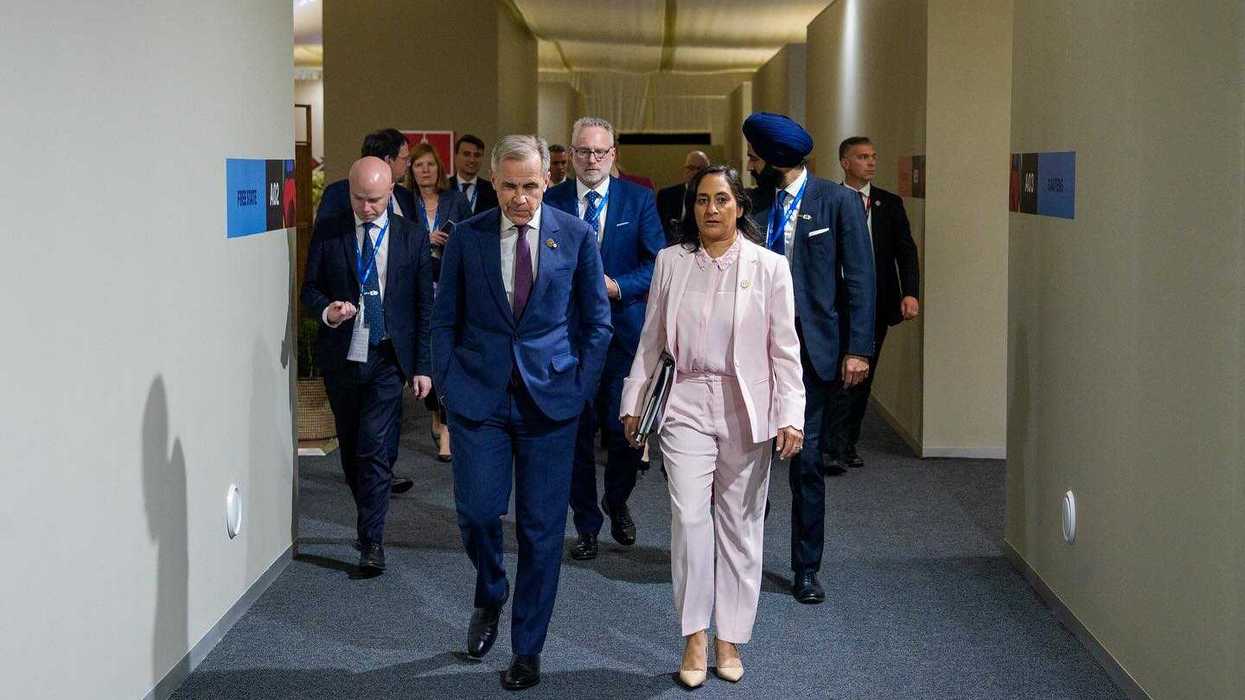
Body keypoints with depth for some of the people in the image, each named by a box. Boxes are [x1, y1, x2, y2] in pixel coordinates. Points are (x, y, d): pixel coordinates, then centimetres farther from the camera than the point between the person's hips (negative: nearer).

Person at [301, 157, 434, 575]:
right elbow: (310, 288, 5)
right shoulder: (327, 231, 2)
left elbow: (424, 305, 3)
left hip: (388, 359, -2)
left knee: (374, 449, -11)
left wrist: (422, 366, -1)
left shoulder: (412, 238, 0)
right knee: (351, 449, 12)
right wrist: (327, 311, -18)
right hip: (341, 358, 2)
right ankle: (371, 522, 30)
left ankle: (371, 541, -6)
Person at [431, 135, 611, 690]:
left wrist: (580, 389, -1)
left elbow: (597, 322, 6)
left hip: (550, 398, 0)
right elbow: (445, 319, 8)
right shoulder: (467, 238, 2)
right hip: (478, 395, 0)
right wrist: (447, 385, 0)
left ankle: (527, 650, 17)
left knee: (542, 528, 4)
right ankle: (490, 597, 29)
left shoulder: (576, 236, 0)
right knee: (477, 511, -5)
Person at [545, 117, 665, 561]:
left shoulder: (639, 200, 2)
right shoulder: (550, 202, 3)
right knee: (577, 432, 6)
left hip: (623, 333, 0)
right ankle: (586, 524, 21)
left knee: (623, 431, 1)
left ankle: (617, 503, 30)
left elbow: (657, 264, -2)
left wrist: (617, 286, -16)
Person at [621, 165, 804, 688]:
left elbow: (785, 348, 1)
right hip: (686, 405, 0)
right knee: (689, 516, -11)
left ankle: (730, 637, 16)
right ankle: (694, 637, 0)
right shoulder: (671, 262, 6)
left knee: (740, 525, 5)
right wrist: (634, 403, 9)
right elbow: (651, 341, 11)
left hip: (746, 409, 0)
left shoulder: (769, 266, 2)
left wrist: (790, 415, -6)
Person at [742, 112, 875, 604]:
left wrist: (858, 349, -9)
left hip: (810, 350, -3)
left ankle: (806, 570, 15)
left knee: (806, 462, 4)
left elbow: (859, 280, -4)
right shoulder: (756, 203, 7)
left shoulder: (837, 202, -3)